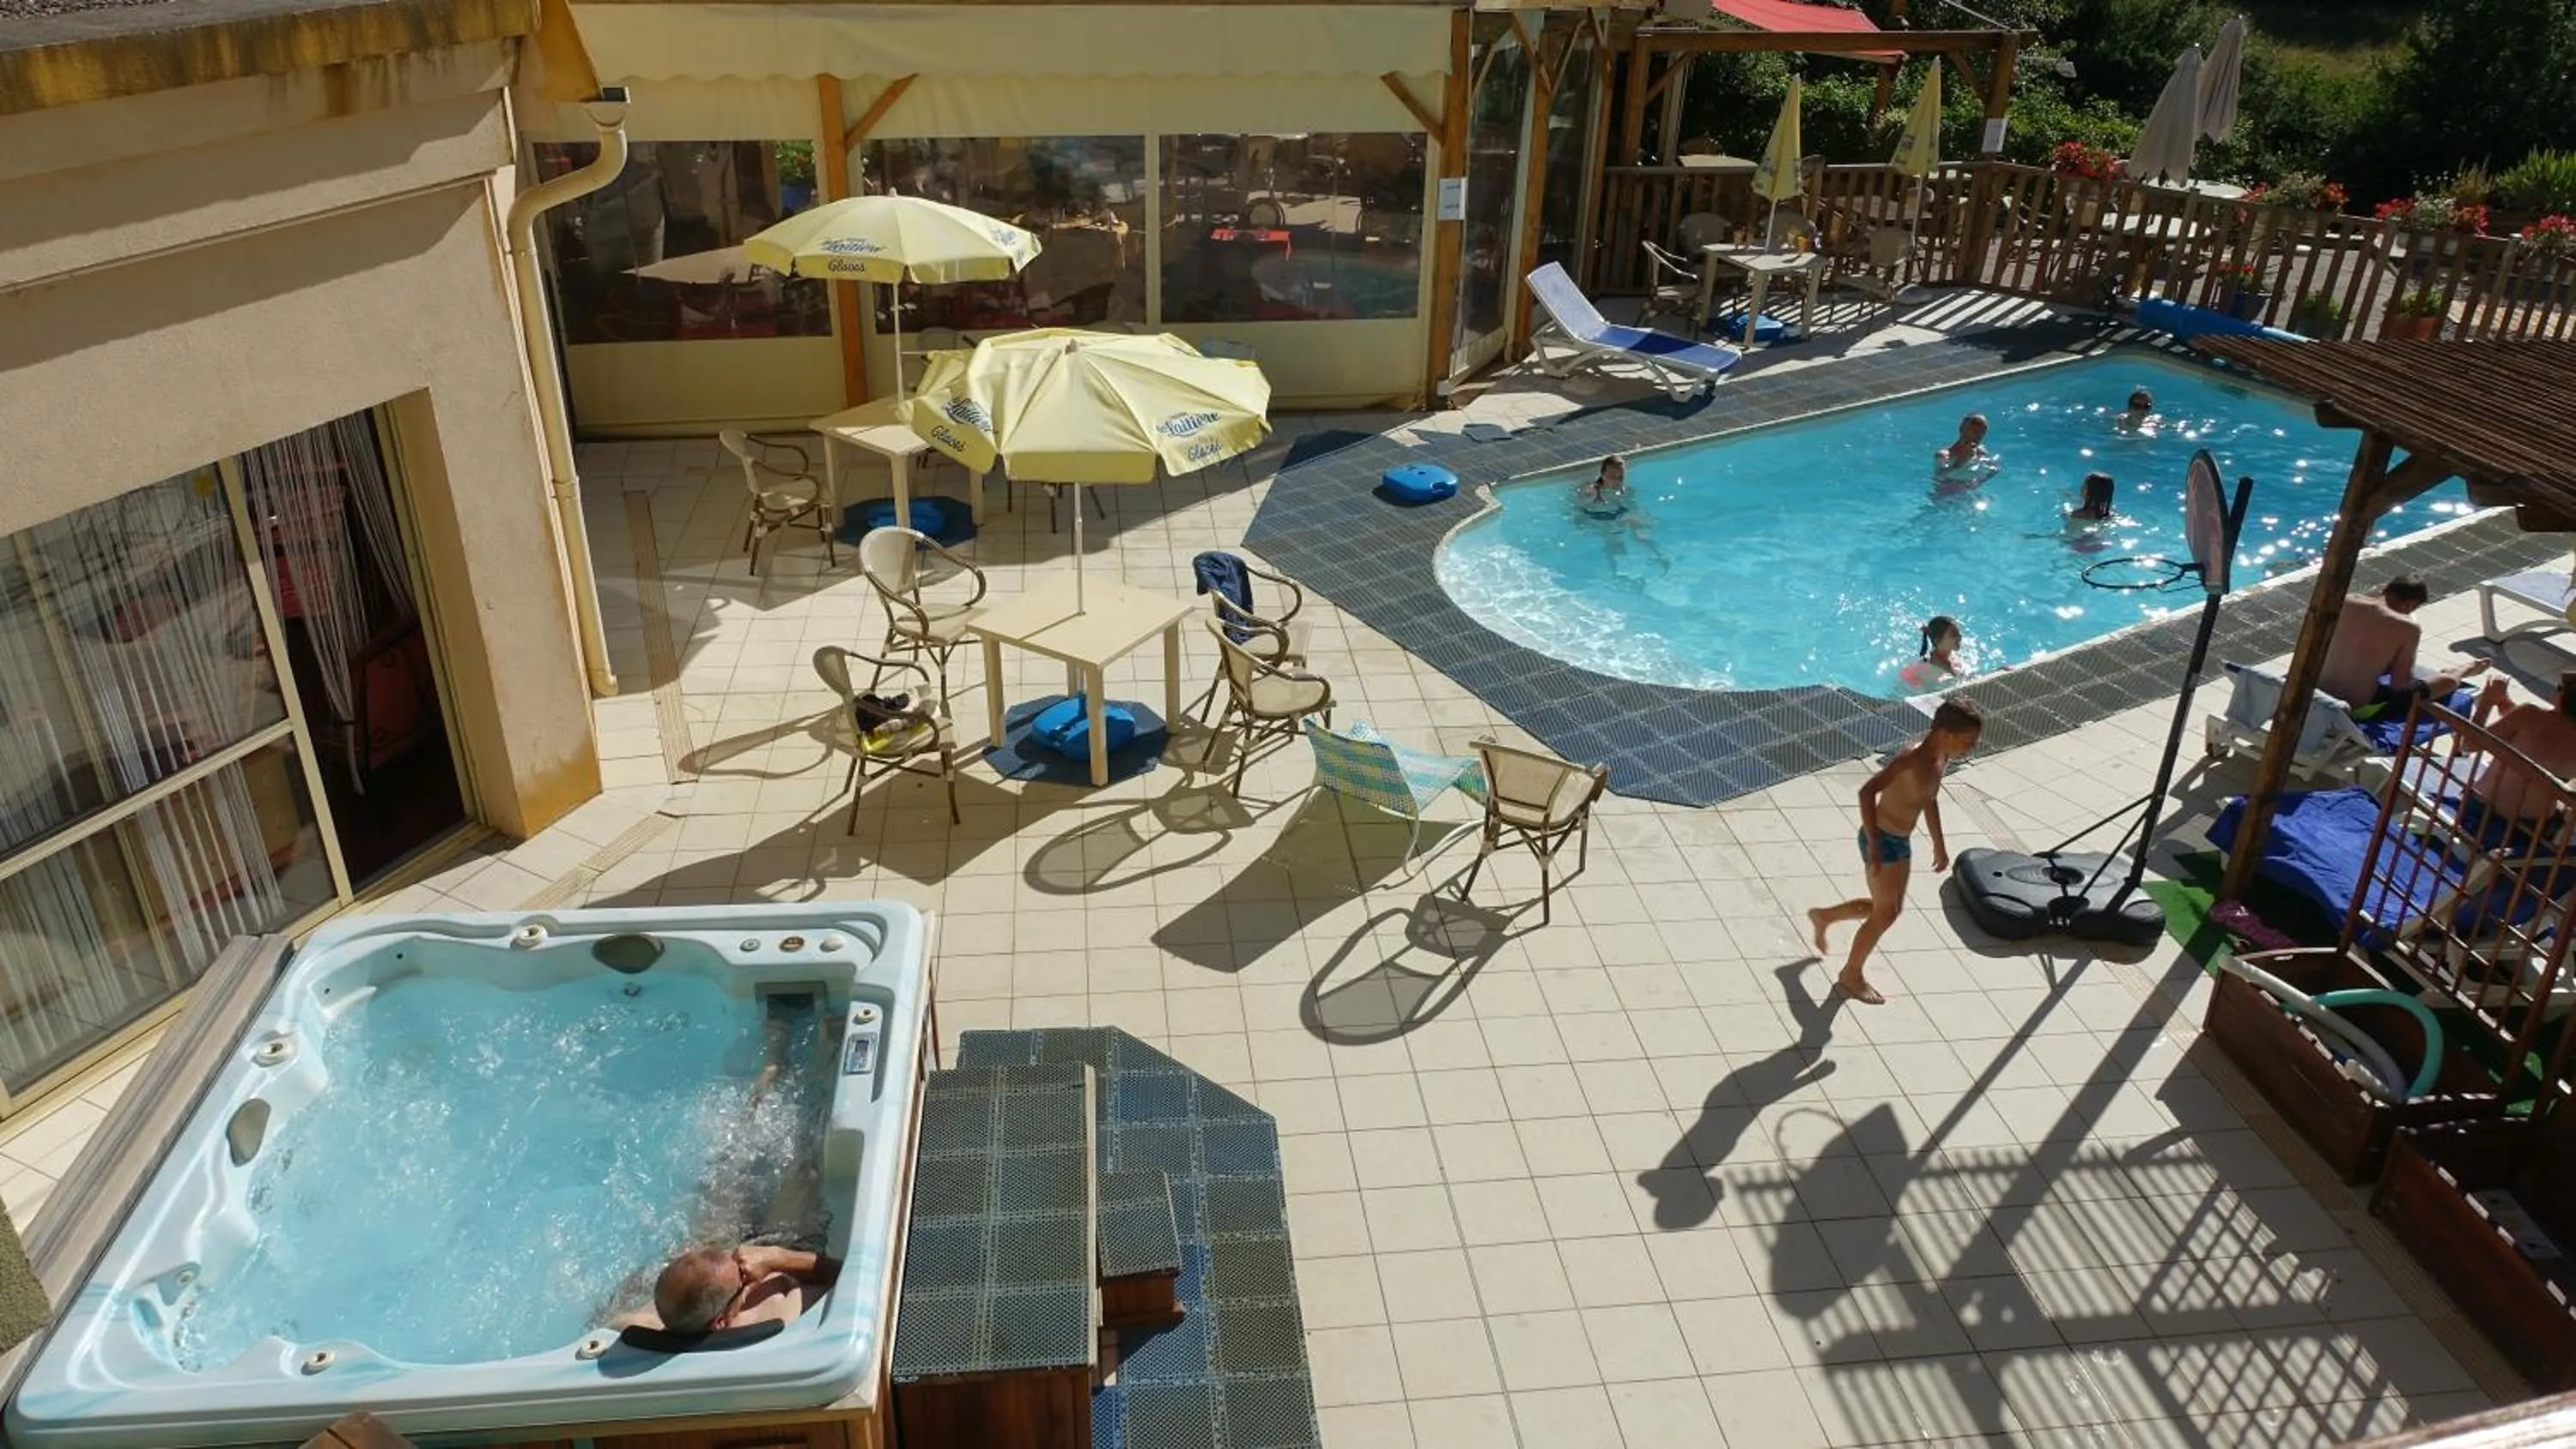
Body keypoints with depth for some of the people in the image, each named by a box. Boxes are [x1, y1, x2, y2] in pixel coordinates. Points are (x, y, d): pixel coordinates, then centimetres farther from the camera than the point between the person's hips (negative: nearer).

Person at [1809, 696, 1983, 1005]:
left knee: (1890, 908, 20)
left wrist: (1939, 844, 23)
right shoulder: (1913, 758, -28)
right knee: (1885, 913, 2)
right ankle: (1851, 976, 20)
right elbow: (1867, 791, -35)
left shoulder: (1942, 756, 1)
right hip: (1883, 841, -9)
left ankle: (1824, 916, 40)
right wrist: (1874, 845, -35)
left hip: (1901, 841, 9)